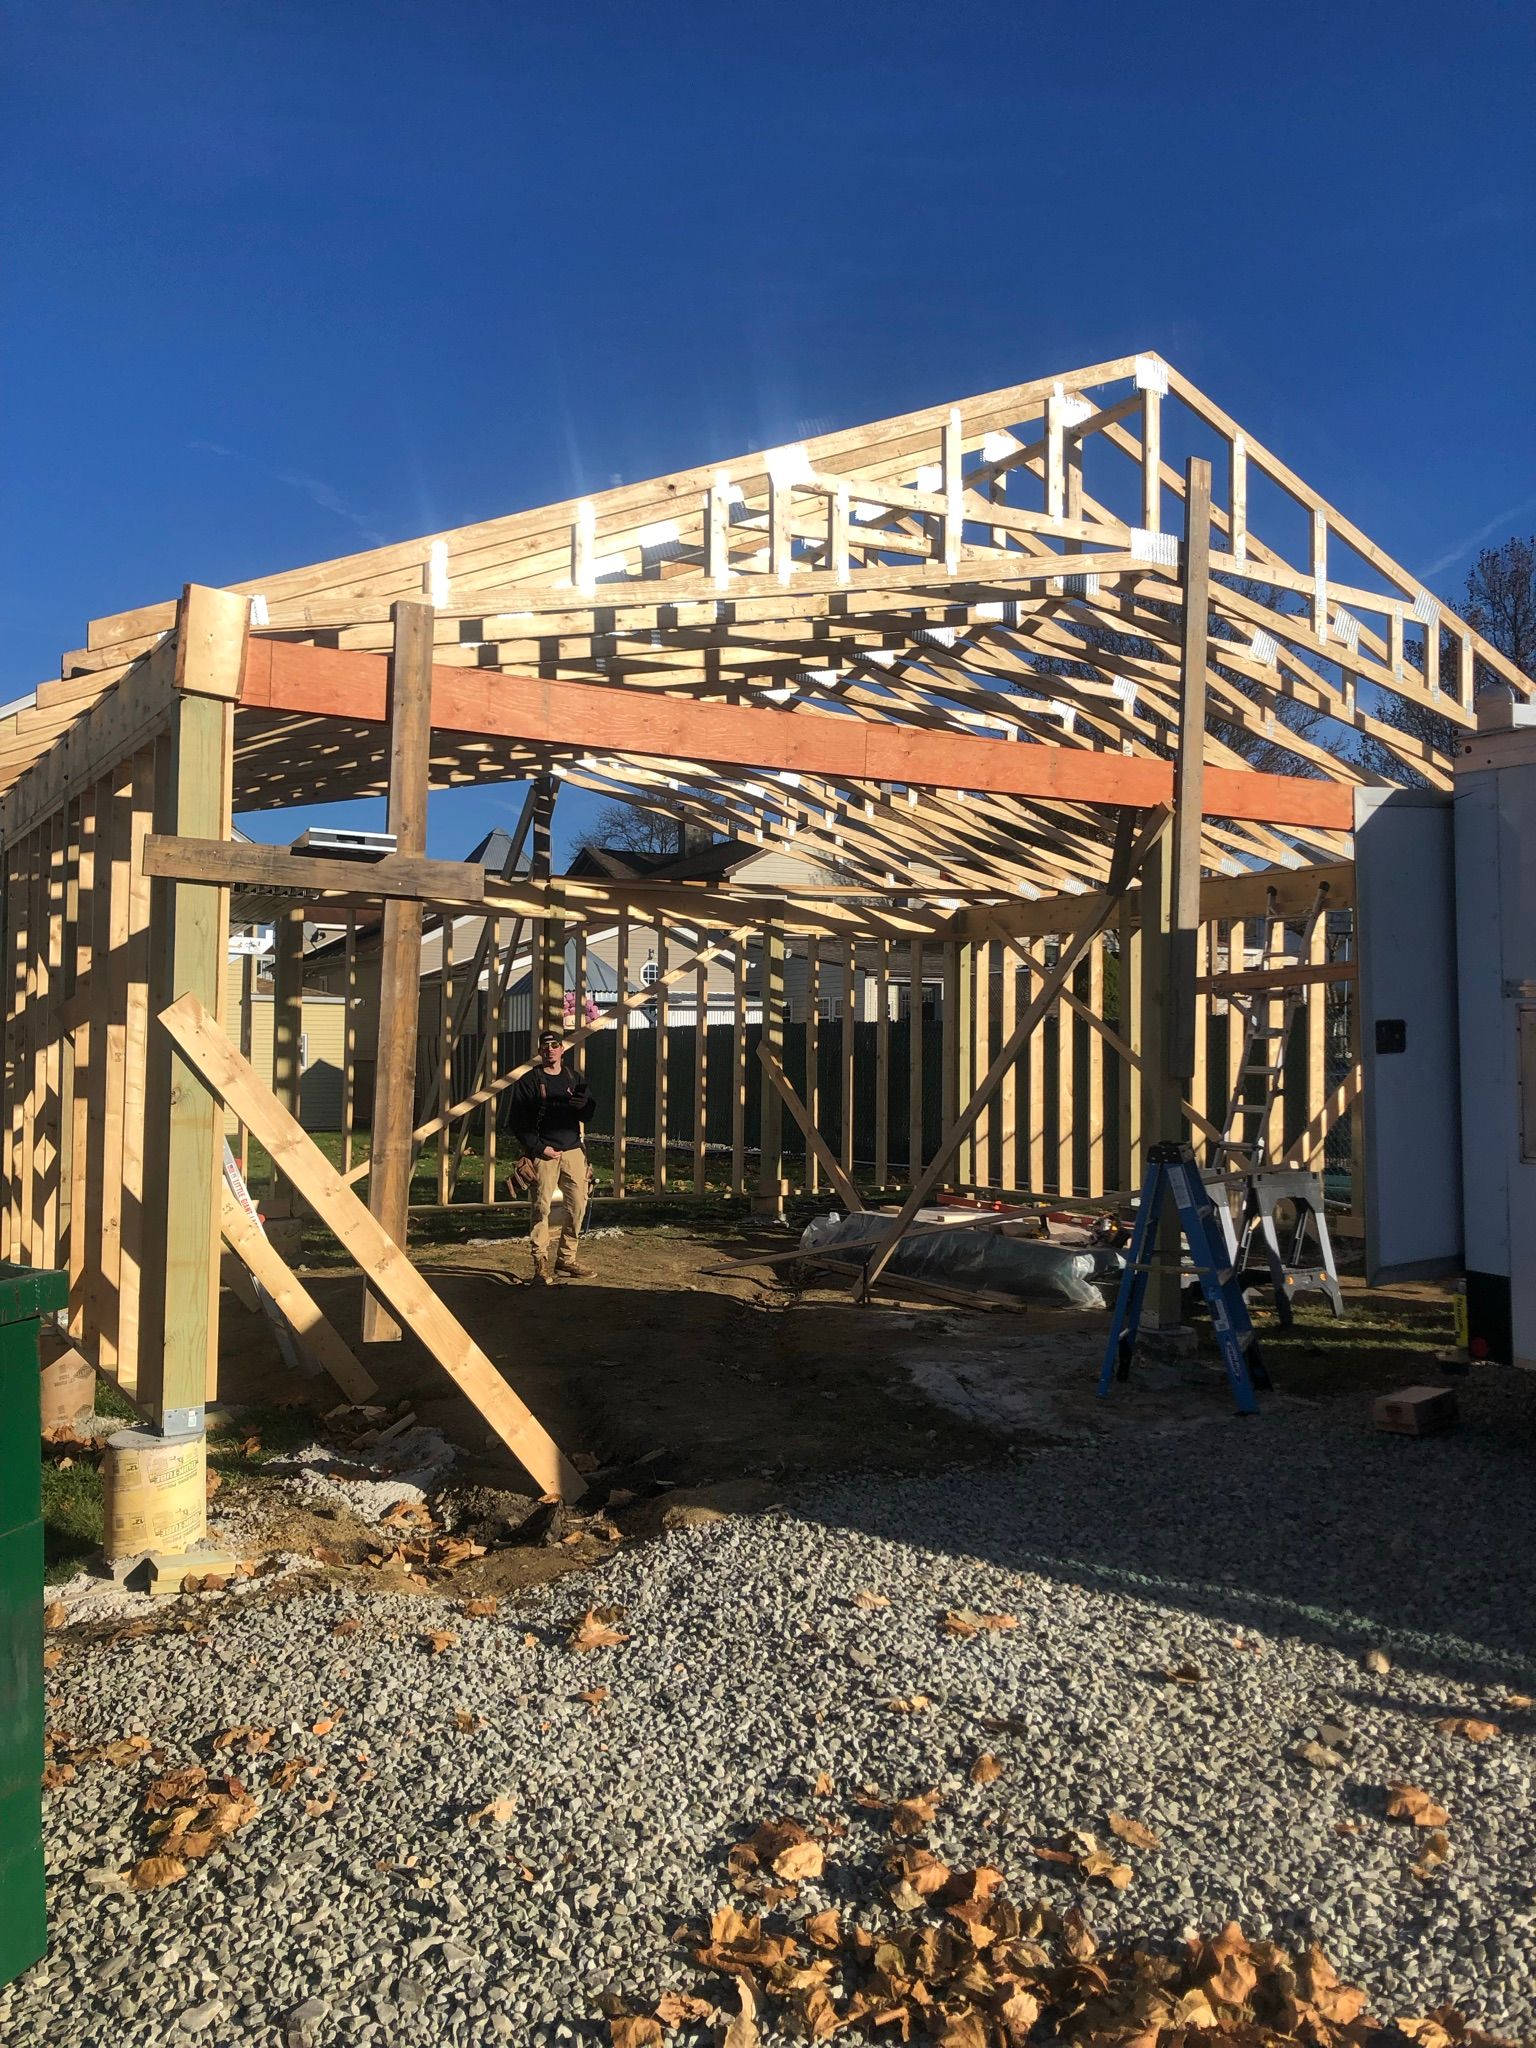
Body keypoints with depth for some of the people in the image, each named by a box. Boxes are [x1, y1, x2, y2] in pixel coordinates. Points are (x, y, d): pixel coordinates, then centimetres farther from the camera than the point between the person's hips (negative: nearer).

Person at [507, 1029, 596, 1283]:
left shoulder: (576, 1078, 13)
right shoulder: (528, 1081, -1)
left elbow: (588, 1114, 17)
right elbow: (517, 1122, -4)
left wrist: (583, 1106, -7)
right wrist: (539, 1148, -11)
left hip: (573, 1151, 5)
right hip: (543, 1153, -5)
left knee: (578, 1207, 5)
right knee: (541, 1209, -6)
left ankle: (566, 1261, 17)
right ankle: (541, 1265, -1)